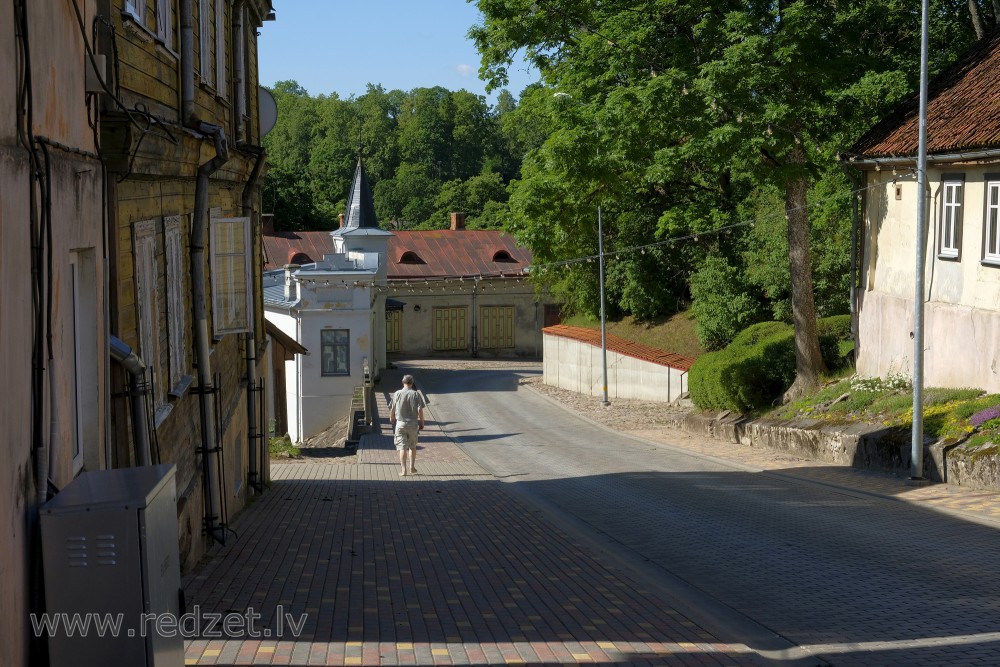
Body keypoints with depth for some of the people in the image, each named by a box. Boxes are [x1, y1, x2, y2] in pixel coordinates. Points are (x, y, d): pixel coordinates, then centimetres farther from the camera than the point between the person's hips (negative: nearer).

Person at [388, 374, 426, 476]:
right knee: (412, 446, 17)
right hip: (413, 424, 0)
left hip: (400, 423, 0)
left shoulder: (397, 394, -3)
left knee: (402, 447, 1)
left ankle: (403, 469, -5)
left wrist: (391, 420, 18)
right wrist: (422, 423, 1)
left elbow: (392, 409, 0)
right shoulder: (416, 394, -6)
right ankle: (412, 467, 19)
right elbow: (420, 410, -9)